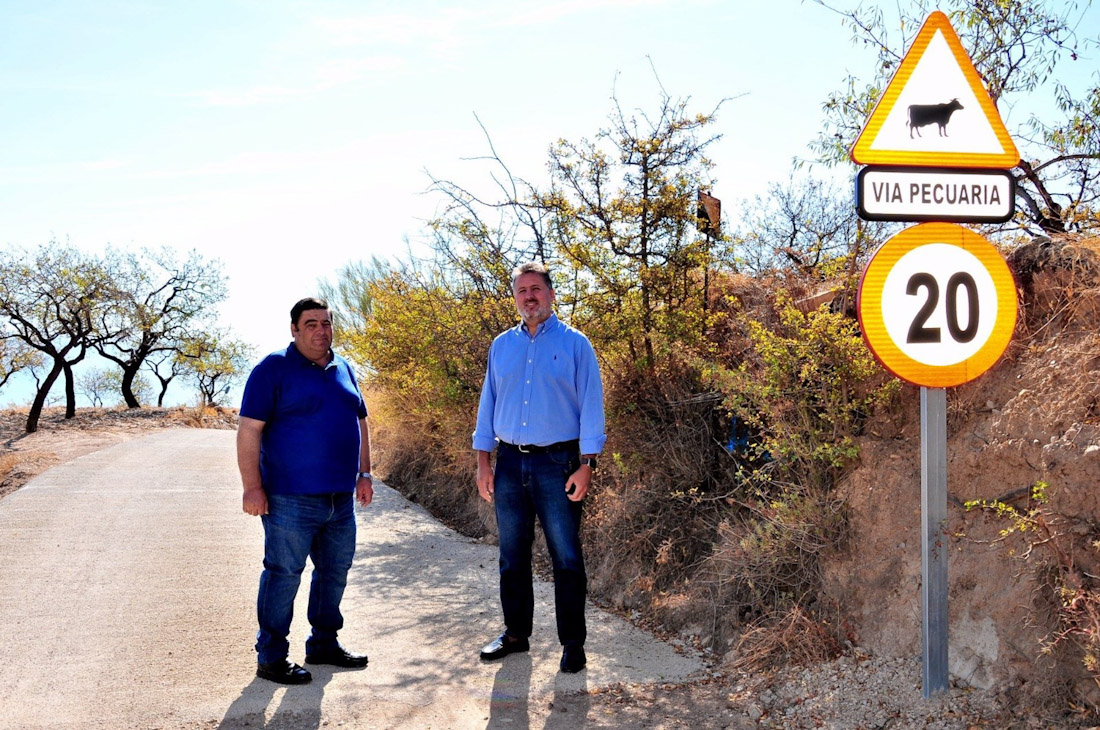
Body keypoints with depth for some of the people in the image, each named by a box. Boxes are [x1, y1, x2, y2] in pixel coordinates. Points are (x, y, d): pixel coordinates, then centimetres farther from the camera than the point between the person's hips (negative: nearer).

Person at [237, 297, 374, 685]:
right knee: (283, 574, -3)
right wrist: (252, 487, -16)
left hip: (340, 498, 7)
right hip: (291, 498, -7)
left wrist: (364, 473, 14)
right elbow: (249, 429, -11)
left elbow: (359, 422, 22)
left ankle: (323, 644, 29)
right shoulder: (274, 369, -6)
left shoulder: (343, 370, 14)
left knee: (335, 572, 14)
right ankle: (271, 657, 6)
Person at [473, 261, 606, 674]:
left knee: (566, 557, -2)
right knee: (512, 555, 11)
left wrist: (586, 465, -10)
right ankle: (516, 633, 23)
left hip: (557, 464, -4)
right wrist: (483, 463, 6)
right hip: (510, 463, 4)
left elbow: (591, 407, -3)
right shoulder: (502, 346, 12)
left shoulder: (575, 344, 0)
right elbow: (488, 404, 13)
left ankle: (573, 643, 6)